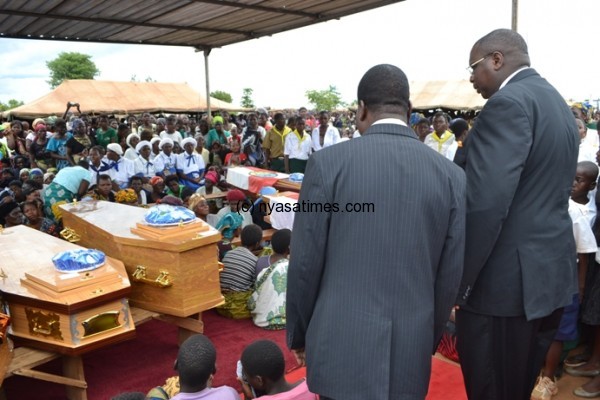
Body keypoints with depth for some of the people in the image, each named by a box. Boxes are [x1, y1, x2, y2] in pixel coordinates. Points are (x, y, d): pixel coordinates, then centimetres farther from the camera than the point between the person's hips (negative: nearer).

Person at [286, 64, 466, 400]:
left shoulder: (328, 163, -10)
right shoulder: (452, 175, -2)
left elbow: (305, 264, -7)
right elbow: (451, 276, 3)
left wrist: (298, 334, 8)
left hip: (341, 345, -2)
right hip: (411, 351, 3)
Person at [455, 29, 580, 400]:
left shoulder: (509, 103, -16)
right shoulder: (558, 103, 15)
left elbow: (485, 202, -25)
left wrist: (455, 283, -17)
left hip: (508, 281, -9)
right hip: (551, 273, 9)